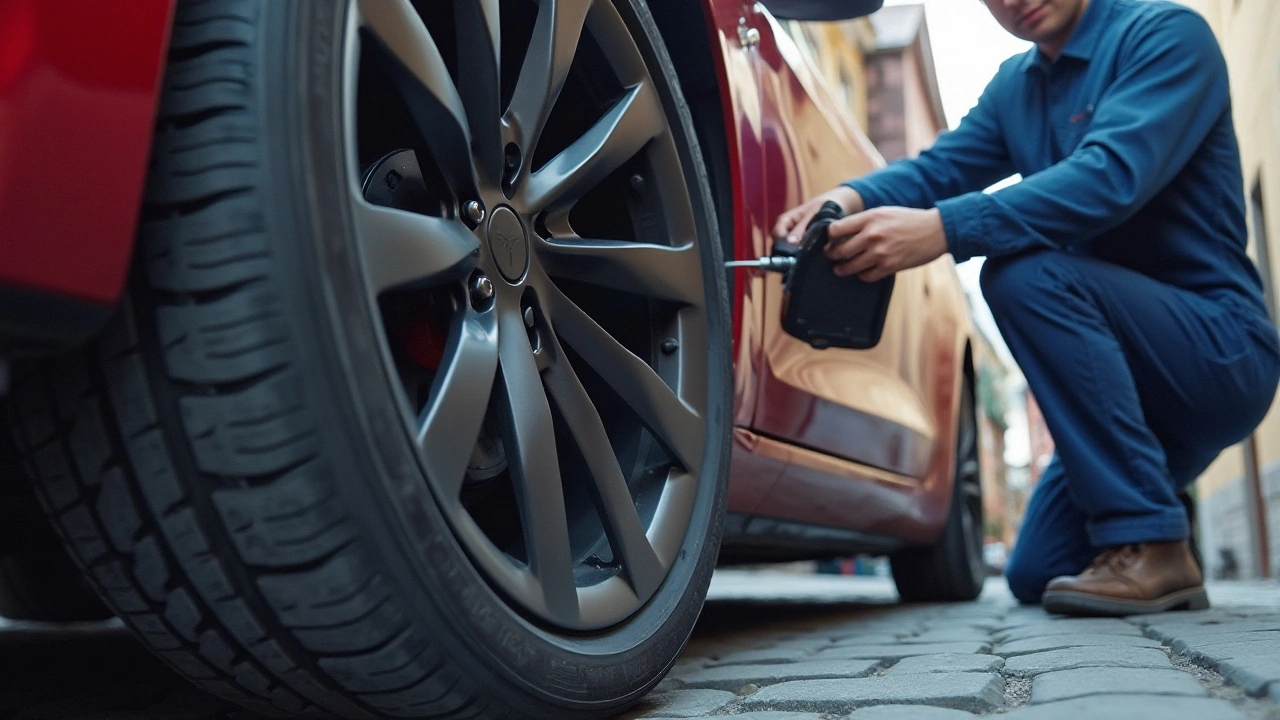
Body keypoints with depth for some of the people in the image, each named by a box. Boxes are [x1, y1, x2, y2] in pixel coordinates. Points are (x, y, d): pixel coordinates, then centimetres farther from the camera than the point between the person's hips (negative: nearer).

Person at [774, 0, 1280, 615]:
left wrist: (942, 229, -39)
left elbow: (1112, 175, -28)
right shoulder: (1015, 85, 11)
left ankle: (1150, 547, -22)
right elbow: (940, 166, -2)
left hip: (1223, 347, -7)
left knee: (1027, 272, -29)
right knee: (1035, 575, 3)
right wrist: (849, 199, -25)